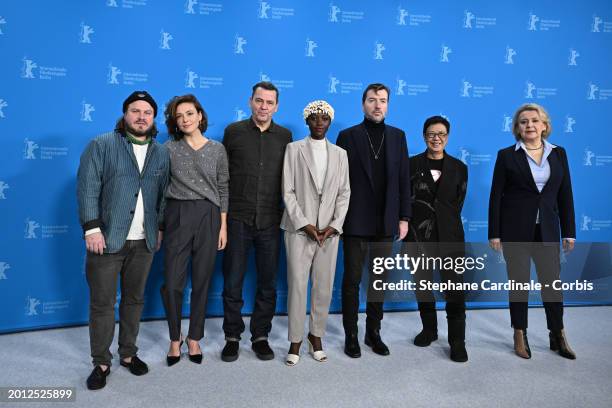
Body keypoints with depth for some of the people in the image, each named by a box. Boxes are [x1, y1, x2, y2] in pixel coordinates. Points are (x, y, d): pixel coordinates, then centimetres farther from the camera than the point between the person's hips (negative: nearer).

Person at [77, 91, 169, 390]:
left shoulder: (161, 153, 10)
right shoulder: (101, 146, -2)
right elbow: (87, 188, -8)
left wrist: (160, 227, 10)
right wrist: (92, 229, -14)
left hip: (144, 242, 4)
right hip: (107, 238, -3)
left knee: (134, 299, 13)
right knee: (102, 303, 4)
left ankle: (128, 354, 29)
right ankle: (101, 362, 19)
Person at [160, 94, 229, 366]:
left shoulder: (217, 149, 6)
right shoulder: (169, 147, 3)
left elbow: (223, 189, 7)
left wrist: (223, 225, 2)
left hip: (208, 217, 1)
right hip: (177, 216, -1)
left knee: (202, 281, 7)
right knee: (172, 282, -1)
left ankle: (194, 339, 23)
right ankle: (175, 339, 20)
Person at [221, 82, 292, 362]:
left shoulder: (285, 136, 5)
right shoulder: (233, 131, 2)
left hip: (270, 221, 1)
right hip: (238, 219, -1)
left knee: (268, 283, 9)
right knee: (233, 282, 7)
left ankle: (260, 336, 24)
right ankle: (232, 336, 23)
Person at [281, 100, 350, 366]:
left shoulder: (340, 154, 11)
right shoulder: (294, 149, 3)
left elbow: (344, 193, 7)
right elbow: (288, 191, -2)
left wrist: (334, 226, -5)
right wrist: (305, 224, -10)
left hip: (329, 230, 3)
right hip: (299, 228, -2)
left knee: (324, 286, 5)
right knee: (297, 285, -2)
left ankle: (316, 335, 22)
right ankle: (295, 341, 12)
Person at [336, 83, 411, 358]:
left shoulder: (397, 136, 9)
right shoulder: (348, 136, 0)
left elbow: (403, 179, 7)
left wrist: (404, 217, 3)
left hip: (386, 222, 3)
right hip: (355, 221, -3)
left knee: (379, 280, 12)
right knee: (352, 280, 6)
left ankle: (373, 332, 26)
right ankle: (351, 335, 19)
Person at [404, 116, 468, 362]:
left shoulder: (459, 168, 8)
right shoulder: (412, 164, 4)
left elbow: (457, 204, 5)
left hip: (449, 236, 0)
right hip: (419, 234, 1)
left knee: (454, 289, -3)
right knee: (422, 285, 11)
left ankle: (457, 341, 7)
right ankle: (429, 330, 29)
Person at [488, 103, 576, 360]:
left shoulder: (558, 154, 7)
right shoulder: (507, 155, -3)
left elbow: (565, 195, 7)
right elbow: (496, 196, -4)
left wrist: (569, 232, 4)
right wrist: (494, 233, -8)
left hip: (547, 229, 3)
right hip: (515, 229, -2)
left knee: (552, 281, 7)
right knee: (519, 282, 7)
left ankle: (558, 336, 24)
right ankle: (520, 336, 21)